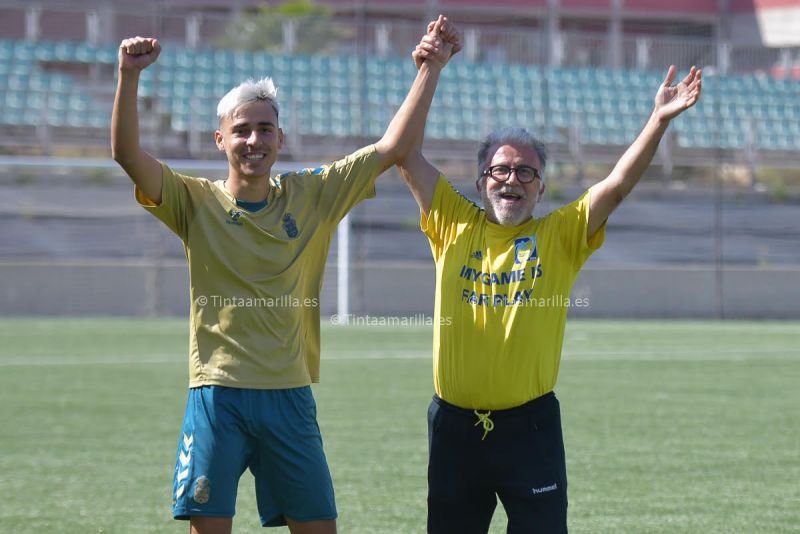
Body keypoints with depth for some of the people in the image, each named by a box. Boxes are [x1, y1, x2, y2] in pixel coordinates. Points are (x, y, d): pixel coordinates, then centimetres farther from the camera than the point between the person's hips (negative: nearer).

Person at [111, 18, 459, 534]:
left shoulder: (312, 195, 6)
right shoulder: (196, 201, 0)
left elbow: (394, 146, 5)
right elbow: (128, 154, -13)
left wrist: (431, 68, 0)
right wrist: (130, 77, -26)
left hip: (290, 394, 2)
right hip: (217, 394, -2)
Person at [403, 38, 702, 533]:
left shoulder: (560, 236, 3)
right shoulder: (455, 225, 6)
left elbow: (618, 185, -9)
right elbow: (408, 155, 3)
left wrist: (659, 121, -20)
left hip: (530, 423, -1)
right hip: (455, 423, 1)